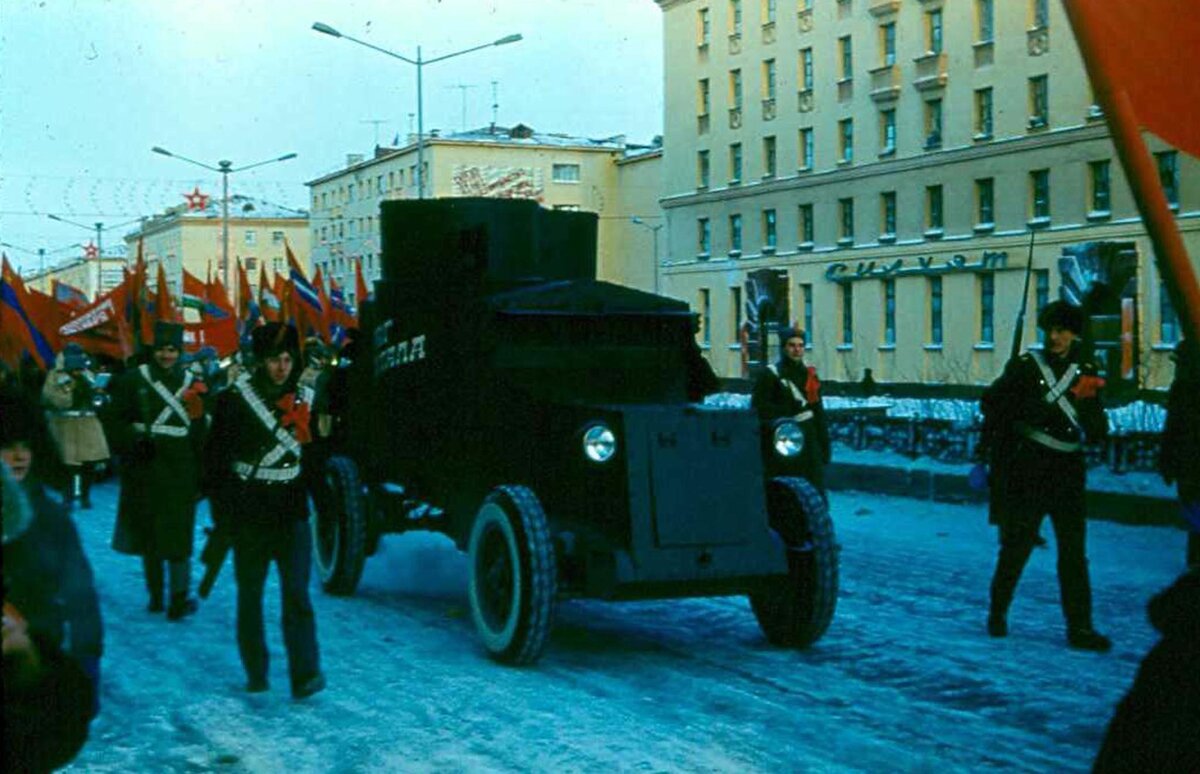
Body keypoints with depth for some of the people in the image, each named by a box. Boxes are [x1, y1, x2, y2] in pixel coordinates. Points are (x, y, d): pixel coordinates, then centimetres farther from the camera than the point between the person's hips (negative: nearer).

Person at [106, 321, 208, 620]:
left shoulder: (191, 384, 6)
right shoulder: (133, 380, 2)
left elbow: (200, 434, 6)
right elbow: (116, 420, 0)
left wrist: (200, 474, 1)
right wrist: (135, 442, -17)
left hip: (179, 471, 0)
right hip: (143, 469, 0)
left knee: (178, 534, -1)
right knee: (147, 532, 7)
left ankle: (178, 599, 6)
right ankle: (155, 595, 16)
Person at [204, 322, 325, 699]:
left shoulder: (303, 398, 7)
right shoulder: (234, 399, -3)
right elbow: (216, 457, -3)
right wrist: (222, 509, -7)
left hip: (292, 514, 1)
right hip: (249, 516, -1)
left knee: (296, 594, -9)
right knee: (250, 594, 9)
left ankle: (305, 674, -10)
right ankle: (256, 674, 20)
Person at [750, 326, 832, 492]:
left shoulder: (809, 373, 15)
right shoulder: (770, 374, -2)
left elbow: (819, 411, 16)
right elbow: (758, 408, -9)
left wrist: (825, 444, 11)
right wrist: (789, 409, -16)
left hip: (808, 438, 5)